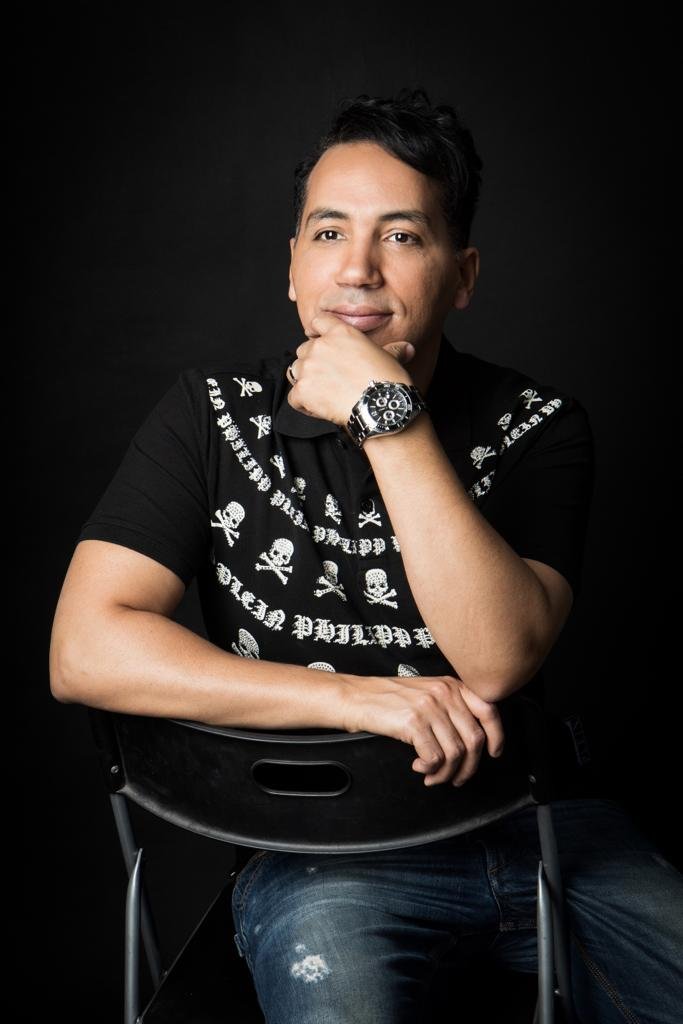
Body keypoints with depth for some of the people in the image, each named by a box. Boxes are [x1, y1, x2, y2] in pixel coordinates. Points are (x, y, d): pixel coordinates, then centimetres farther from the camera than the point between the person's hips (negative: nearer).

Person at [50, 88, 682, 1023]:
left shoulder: (536, 426, -3)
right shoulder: (214, 414, -4)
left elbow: (497, 661, -18)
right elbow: (84, 651, -13)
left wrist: (388, 416, -22)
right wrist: (357, 697, -19)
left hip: (532, 817, 2)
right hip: (318, 848, -2)